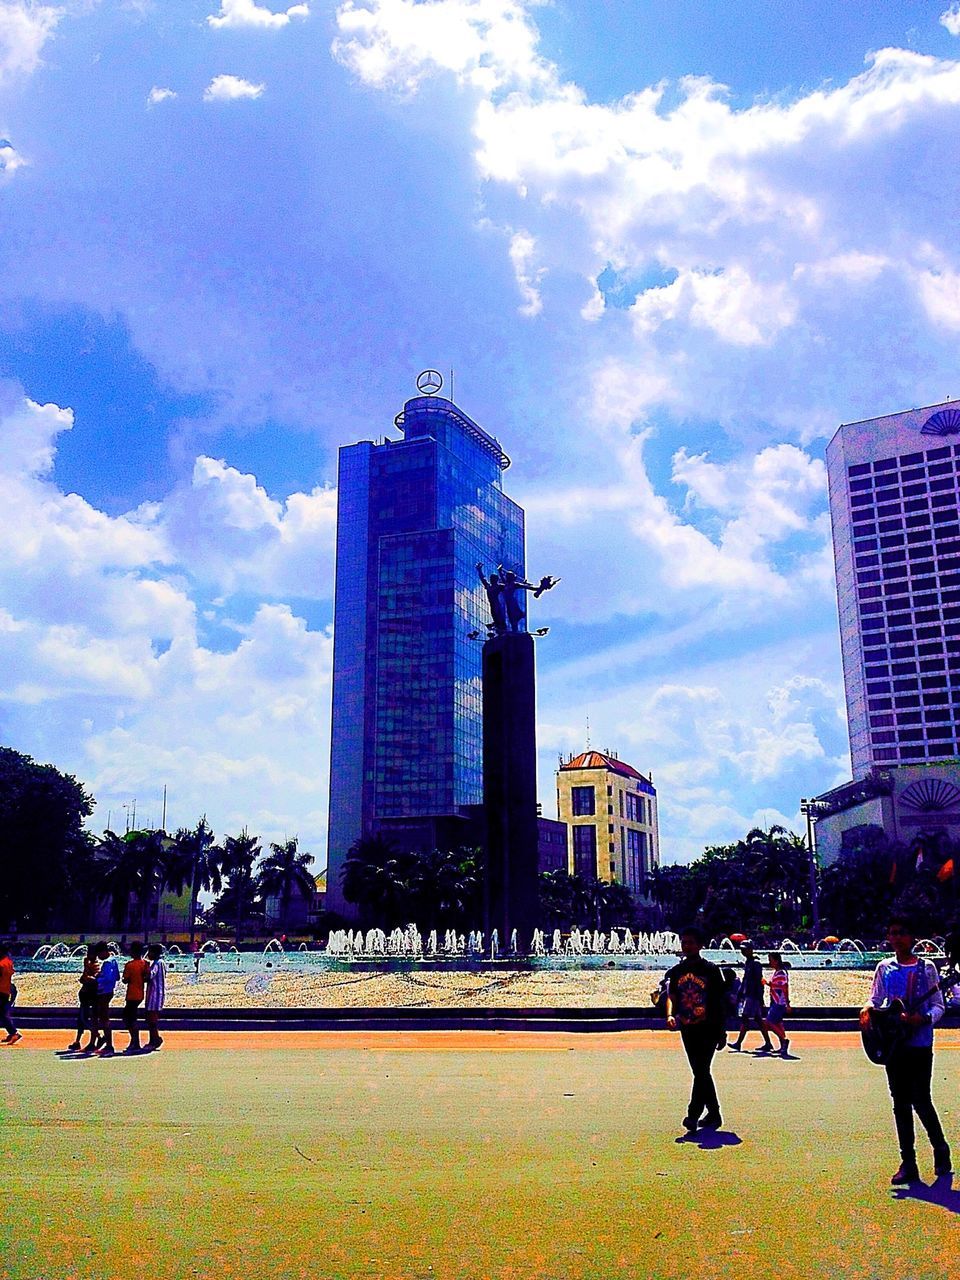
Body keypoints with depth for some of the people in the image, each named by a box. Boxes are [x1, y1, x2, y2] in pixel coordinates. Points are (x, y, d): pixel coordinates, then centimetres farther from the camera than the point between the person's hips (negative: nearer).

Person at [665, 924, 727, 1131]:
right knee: (700, 1072, 12)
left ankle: (693, 1114, -12)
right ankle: (713, 1114, 23)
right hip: (687, 1029, 5)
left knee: (701, 1071, -12)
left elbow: (721, 999, -2)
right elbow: (672, 996, 4)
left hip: (708, 1028, -5)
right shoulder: (677, 971, 7)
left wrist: (721, 1030, -2)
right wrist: (670, 1015, -16)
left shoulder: (711, 970, -5)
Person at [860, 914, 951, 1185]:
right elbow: (876, 998, 11)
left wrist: (923, 1018, -21)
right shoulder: (885, 968, 7)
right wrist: (868, 1009, -11)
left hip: (920, 1044, -3)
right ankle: (908, 1163, 14)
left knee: (920, 1100, -3)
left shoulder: (926, 967, -2)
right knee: (901, 1103, 7)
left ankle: (941, 1151, 23)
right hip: (894, 1043, 3)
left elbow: (938, 1006, -2)